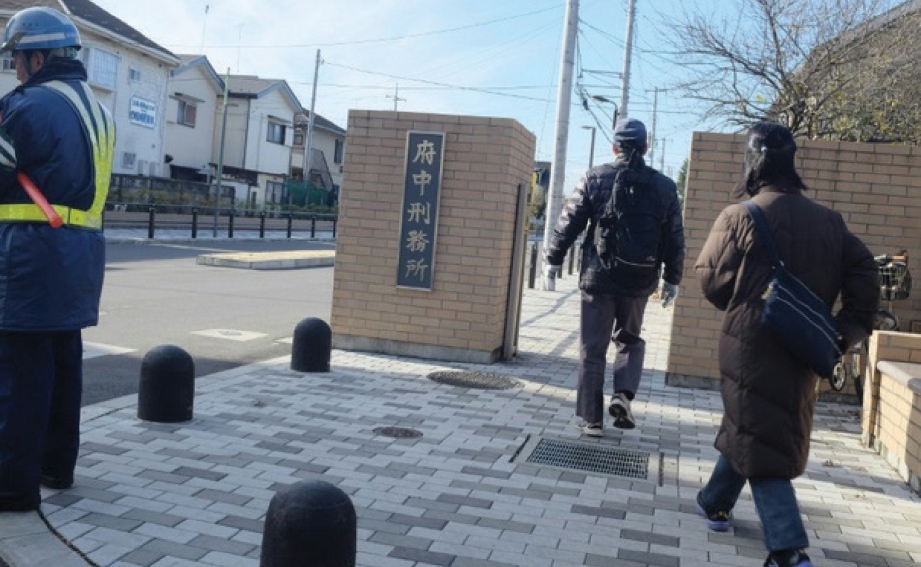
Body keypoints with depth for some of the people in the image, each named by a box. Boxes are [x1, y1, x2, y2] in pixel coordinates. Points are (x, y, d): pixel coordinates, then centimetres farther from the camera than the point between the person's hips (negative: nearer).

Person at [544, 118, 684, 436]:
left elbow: (569, 223, -4)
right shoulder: (664, 186, 3)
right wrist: (672, 280, 15)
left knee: (592, 349, 7)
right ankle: (623, 395, 2)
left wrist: (553, 262, 4)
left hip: (598, 277, -2)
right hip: (639, 280, 2)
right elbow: (675, 239, 6)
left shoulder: (595, 178, -3)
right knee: (630, 340, 23)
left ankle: (591, 419, 10)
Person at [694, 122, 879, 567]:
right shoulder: (828, 220, 8)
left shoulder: (739, 216, -9)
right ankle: (716, 503, 40)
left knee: (757, 440, -3)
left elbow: (712, 280, -7)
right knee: (751, 428, 22)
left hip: (751, 344, -6)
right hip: (804, 349, 6)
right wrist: (851, 328, 4)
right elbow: (863, 272, 4)